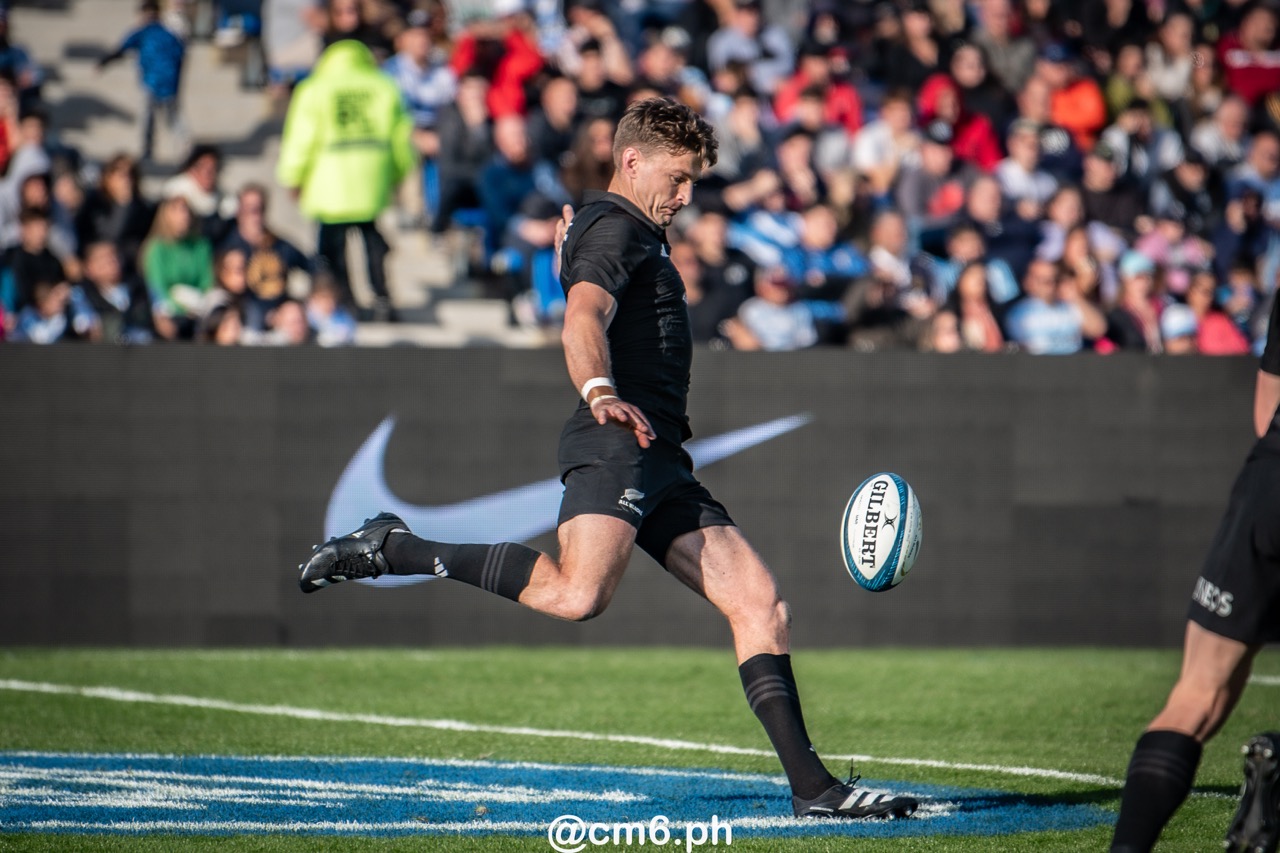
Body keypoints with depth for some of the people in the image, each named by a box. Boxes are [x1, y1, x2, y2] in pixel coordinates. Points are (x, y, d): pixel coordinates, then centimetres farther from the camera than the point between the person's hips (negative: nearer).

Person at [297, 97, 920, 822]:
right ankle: (394, 549, -17)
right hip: (617, 444, -10)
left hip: (661, 462, 10)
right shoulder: (617, 227, -3)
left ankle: (811, 784, -3)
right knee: (578, 595, -30)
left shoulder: (641, 239, 30)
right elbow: (584, 317, -23)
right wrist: (601, 394, -40)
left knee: (760, 600, 1)